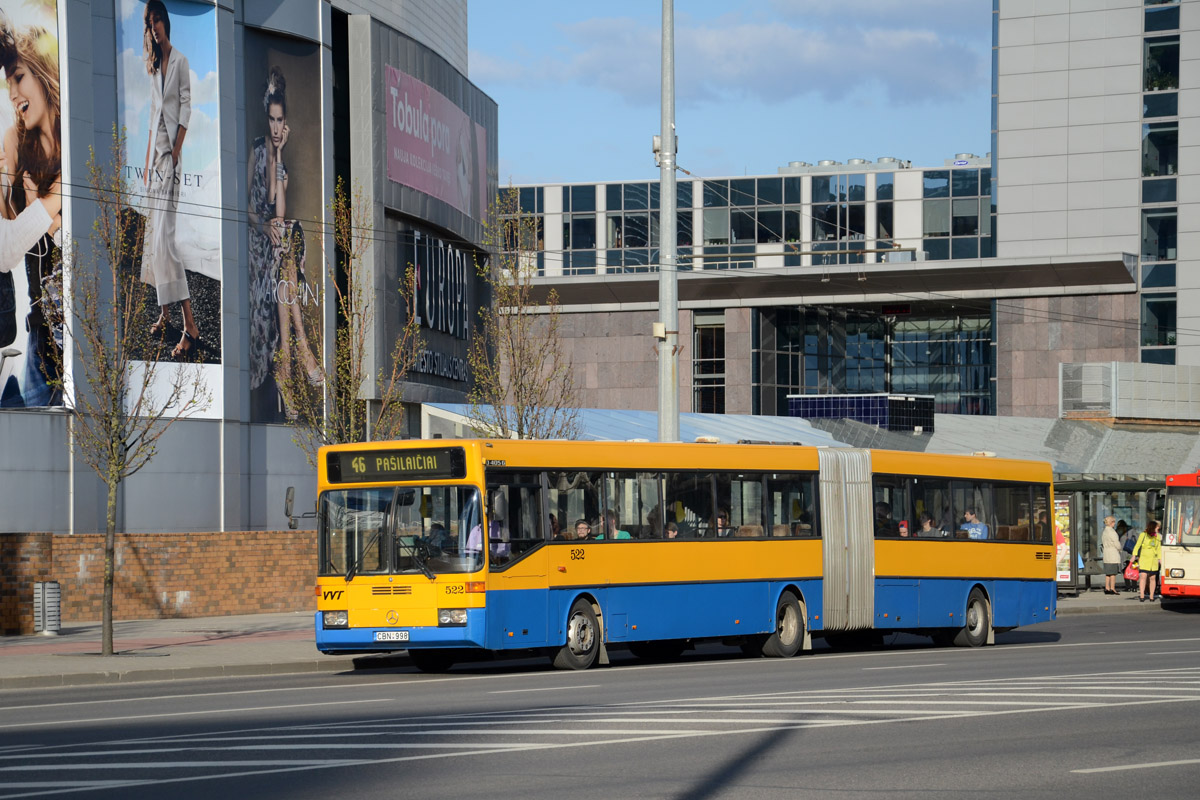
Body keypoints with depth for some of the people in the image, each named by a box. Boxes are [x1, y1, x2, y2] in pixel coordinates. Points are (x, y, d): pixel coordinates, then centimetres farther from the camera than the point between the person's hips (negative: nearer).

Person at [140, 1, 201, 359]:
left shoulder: (180, 61, -6)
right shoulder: (154, 65, 16)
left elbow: (186, 109, -10)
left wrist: (175, 154, -16)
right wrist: (148, 161, 14)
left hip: (172, 152, -8)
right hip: (155, 151, 8)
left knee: (165, 236, -15)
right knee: (154, 234, 9)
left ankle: (190, 326, -20)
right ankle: (164, 312, 18)